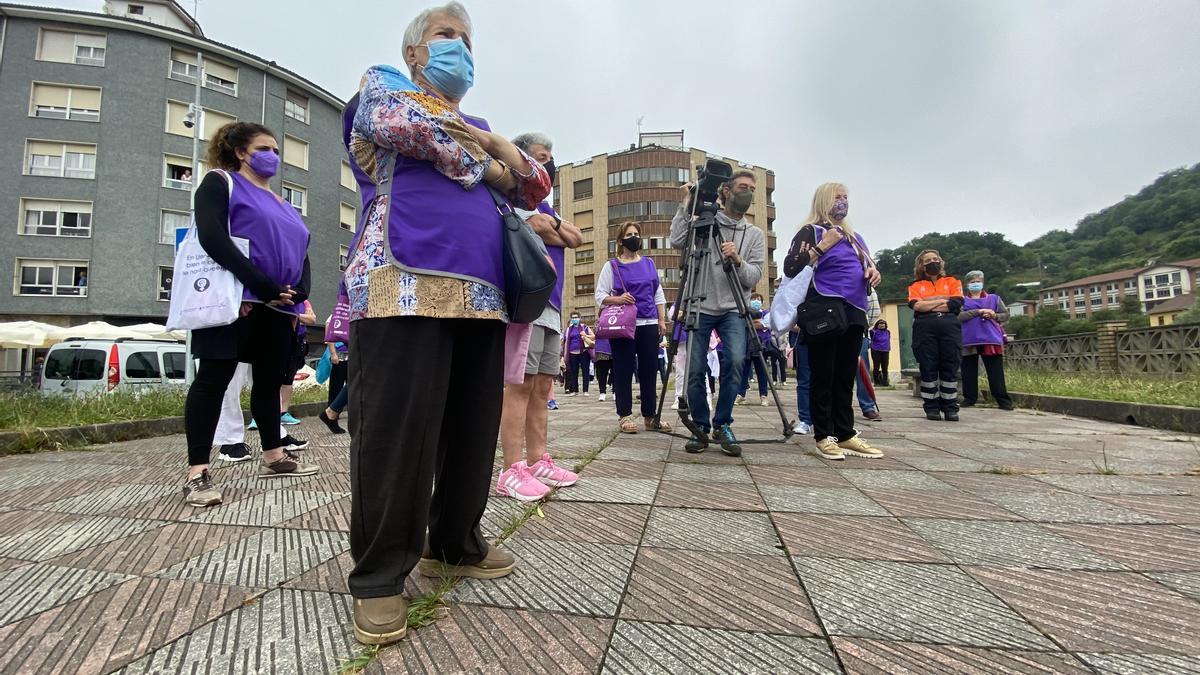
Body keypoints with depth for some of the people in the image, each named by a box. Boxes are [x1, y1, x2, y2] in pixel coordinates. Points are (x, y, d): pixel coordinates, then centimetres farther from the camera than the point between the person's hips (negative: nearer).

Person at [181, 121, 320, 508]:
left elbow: (301, 253, 18)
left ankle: (274, 456, 23)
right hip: (236, 300, -7)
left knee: (271, 379, 12)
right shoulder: (220, 182, 4)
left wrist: (298, 293, -3)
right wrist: (261, 284, -21)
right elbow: (212, 237, -13)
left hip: (278, 307, 7)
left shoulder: (281, 204, 24)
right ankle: (197, 474, -5)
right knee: (214, 378, -7)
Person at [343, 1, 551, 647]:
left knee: (473, 429, 7)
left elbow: (535, 188, 25)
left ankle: (454, 544, 24)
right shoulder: (383, 85, 18)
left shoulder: (481, 127, 32)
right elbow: (403, 124, -6)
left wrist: (502, 147, 6)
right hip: (403, 283, -6)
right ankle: (379, 576, 6)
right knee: (394, 431, -7)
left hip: (482, 295, 6)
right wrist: (481, 165, 4)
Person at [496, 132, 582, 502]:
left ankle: (538, 462, 12)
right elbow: (549, 233, -13)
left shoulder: (543, 205, 28)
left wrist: (551, 226, 0)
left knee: (542, 388, 7)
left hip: (551, 307, 9)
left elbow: (577, 238, 14)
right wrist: (558, 229, 6)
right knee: (521, 385, -11)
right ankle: (512, 472, -8)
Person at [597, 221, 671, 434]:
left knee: (650, 371, 5)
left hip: (649, 325, 4)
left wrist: (662, 320, 8)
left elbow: (658, 295, 16)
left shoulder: (649, 263, 15)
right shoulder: (611, 266, 4)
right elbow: (600, 295, 0)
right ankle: (625, 416, 6)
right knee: (624, 372, -1)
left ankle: (650, 416, 13)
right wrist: (617, 299, -19)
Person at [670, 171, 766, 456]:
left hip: (733, 310, 1)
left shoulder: (755, 235, 12)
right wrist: (687, 203, -8)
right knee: (694, 369, -6)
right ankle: (700, 427, 13)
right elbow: (677, 241, -12)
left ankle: (722, 424, -3)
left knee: (735, 359, -21)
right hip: (700, 307, -1)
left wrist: (737, 260, -18)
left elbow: (753, 278, 2)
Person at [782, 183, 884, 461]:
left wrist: (873, 271, 6)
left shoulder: (854, 236, 23)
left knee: (846, 377, 8)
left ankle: (846, 434, 14)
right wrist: (822, 247, -15)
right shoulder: (810, 232, 2)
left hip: (854, 311, 7)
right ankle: (823, 436, 2)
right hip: (825, 310, -7)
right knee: (823, 376, -5)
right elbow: (790, 268, -10)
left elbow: (867, 264, 29)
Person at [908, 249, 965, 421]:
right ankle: (931, 408, 3)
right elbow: (916, 306, -4)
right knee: (928, 368, -3)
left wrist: (927, 305, -2)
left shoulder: (952, 282, 18)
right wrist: (943, 300, -2)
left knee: (950, 368, -2)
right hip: (924, 328, -1)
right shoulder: (915, 286, 16)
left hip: (950, 327, 1)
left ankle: (950, 408, 4)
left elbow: (956, 304, 0)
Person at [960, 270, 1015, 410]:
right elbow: (959, 316, -8)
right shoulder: (962, 300, 10)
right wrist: (979, 311, -16)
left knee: (996, 372, -3)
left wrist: (994, 316, -8)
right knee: (969, 372, 4)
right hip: (969, 341, 0)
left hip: (991, 339, 0)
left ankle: (1003, 400, 0)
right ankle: (969, 399, 13)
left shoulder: (994, 298, 16)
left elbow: (1006, 315, 13)